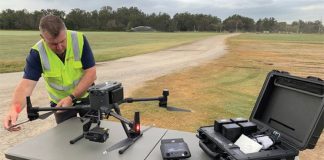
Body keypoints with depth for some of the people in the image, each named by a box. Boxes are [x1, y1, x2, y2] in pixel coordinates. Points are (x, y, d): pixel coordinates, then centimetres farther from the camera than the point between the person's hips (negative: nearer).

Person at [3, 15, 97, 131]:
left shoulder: (80, 40, -22)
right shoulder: (37, 52, -20)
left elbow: (91, 73, -21)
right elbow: (26, 84, -24)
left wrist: (71, 97, -27)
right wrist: (14, 109, -42)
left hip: (86, 96, 0)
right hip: (60, 102, 0)